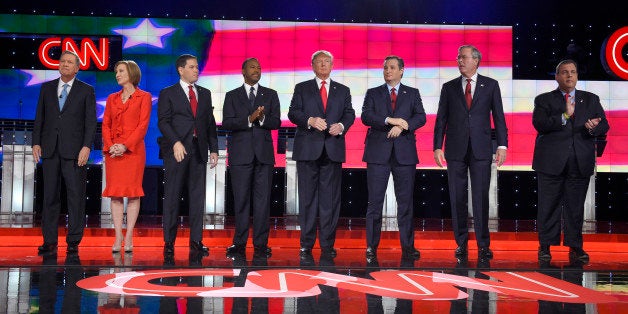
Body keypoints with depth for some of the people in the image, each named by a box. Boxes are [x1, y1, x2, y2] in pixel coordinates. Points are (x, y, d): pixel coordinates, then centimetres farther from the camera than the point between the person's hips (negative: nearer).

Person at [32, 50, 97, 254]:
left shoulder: (86, 90, 6)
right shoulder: (47, 88, 14)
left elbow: (91, 121, 0)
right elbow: (39, 117, 13)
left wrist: (86, 147, -11)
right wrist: (36, 143, 3)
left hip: (74, 151, -3)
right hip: (49, 149, 3)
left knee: (76, 196, -3)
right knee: (50, 195, 5)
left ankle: (73, 241, 5)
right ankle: (49, 241, 11)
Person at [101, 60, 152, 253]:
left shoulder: (144, 97, 3)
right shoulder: (112, 98, 17)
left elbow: (143, 125, -6)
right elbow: (105, 124, 11)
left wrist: (125, 145, -15)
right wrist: (110, 145, -6)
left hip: (133, 150, -4)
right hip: (113, 151, 4)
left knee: (133, 192, -3)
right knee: (115, 193, 2)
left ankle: (129, 238, 1)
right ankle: (118, 237, 6)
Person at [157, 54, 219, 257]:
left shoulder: (205, 94, 17)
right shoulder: (168, 94, 4)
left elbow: (210, 123, 15)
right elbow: (163, 122, -5)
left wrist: (214, 149, 8)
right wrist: (176, 142, -19)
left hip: (199, 150, 4)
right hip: (176, 150, -4)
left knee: (198, 196, 4)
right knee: (172, 196, -1)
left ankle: (196, 240, 10)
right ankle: (169, 241, 6)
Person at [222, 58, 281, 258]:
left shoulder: (271, 95, 13)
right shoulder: (232, 96, 10)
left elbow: (276, 122, 3)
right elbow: (226, 123, -3)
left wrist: (262, 118, -16)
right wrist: (249, 119, -16)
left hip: (264, 153, 1)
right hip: (240, 154, -1)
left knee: (262, 200, -1)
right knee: (241, 200, 1)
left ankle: (260, 244, 5)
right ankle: (240, 243, 8)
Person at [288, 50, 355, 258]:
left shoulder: (343, 90, 17)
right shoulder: (302, 88, 12)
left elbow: (349, 114, 8)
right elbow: (293, 113, 1)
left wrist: (341, 126, -14)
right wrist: (310, 121, -17)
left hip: (333, 149, 1)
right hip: (308, 148, -1)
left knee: (331, 197, 1)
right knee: (307, 197, 1)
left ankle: (328, 244, 8)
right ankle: (306, 244, 7)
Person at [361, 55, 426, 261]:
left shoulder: (412, 94, 13)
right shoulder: (373, 93, 12)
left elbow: (421, 118, 0)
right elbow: (366, 117, -3)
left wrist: (402, 126, -16)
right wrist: (390, 120, -15)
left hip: (404, 153, 1)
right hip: (378, 153, 0)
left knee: (405, 202, 3)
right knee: (375, 202, -1)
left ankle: (407, 247, 9)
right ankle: (371, 247, 5)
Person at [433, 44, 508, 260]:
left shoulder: (490, 85, 7)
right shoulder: (449, 87, 9)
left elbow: (498, 117, 4)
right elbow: (441, 119, 7)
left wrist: (502, 145, -4)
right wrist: (437, 147, -1)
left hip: (481, 149, -1)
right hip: (456, 150, 2)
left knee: (481, 198, -2)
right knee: (457, 198, 4)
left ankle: (483, 245, 5)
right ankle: (461, 243, 13)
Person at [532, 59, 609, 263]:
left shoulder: (591, 99, 15)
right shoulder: (544, 100, 6)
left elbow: (604, 125, 9)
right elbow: (539, 124, -10)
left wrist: (593, 128, -14)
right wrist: (564, 116, -21)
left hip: (580, 163, 2)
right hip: (551, 162, -2)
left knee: (576, 206, 5)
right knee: (549, 206, 2)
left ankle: (575, 247, 13)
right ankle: (545, 247, 11)